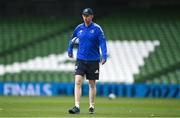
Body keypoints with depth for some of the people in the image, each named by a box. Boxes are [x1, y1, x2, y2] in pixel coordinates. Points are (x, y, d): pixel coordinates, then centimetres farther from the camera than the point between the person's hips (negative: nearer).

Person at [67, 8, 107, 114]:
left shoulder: (97, 29, -6)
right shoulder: (79, 28, 4)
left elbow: (102, 42, -11)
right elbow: (72, 39, 21)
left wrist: (104, 56, -23)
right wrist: (70, 51, 23)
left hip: (93, 60, -2)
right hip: (80, 59, 2)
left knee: (92, 83, 7)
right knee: (78, 82, -11)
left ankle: (92, 107, 19)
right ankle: (77, 107, -15)